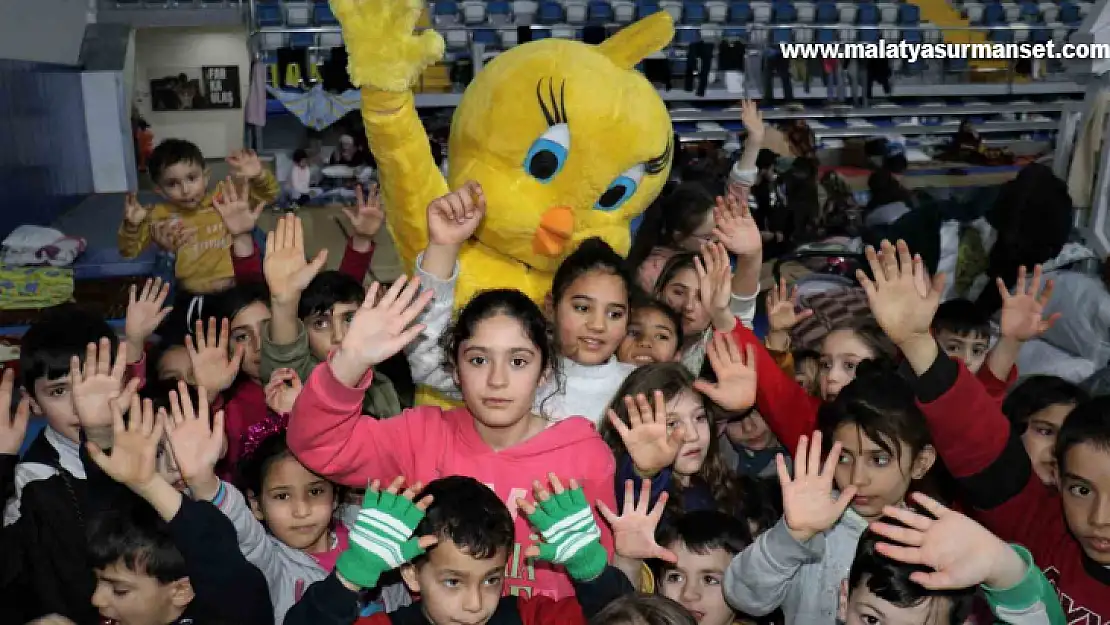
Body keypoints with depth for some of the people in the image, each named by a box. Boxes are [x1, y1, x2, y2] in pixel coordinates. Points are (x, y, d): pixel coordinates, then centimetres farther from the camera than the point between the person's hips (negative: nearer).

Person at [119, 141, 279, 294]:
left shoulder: (225, 199, -1)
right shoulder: (159, 216, 2)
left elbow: (267, 194, 0)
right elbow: (129, 251, 8)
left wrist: (258, 175, -22)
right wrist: (131, 225, -12)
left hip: (234, 289, -1)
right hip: (188, 296, 1)